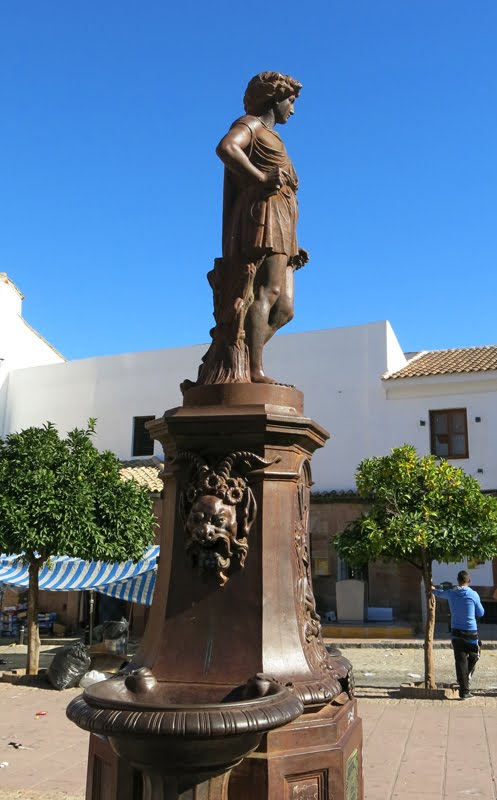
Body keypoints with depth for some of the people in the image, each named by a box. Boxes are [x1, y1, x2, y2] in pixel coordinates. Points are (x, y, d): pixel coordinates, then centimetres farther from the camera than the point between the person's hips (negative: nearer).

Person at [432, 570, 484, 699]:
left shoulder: (451, 593, 2)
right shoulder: (473, 594, -9)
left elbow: (439, 593, 23)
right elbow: (481, 613, 2)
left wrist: (432, 589, 45)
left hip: (456, 632, 3)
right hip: (471, 632, -3)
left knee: (460, 661, 5)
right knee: (474, 656, 19)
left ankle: (464, 691, 4)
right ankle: (466, 677, 2)